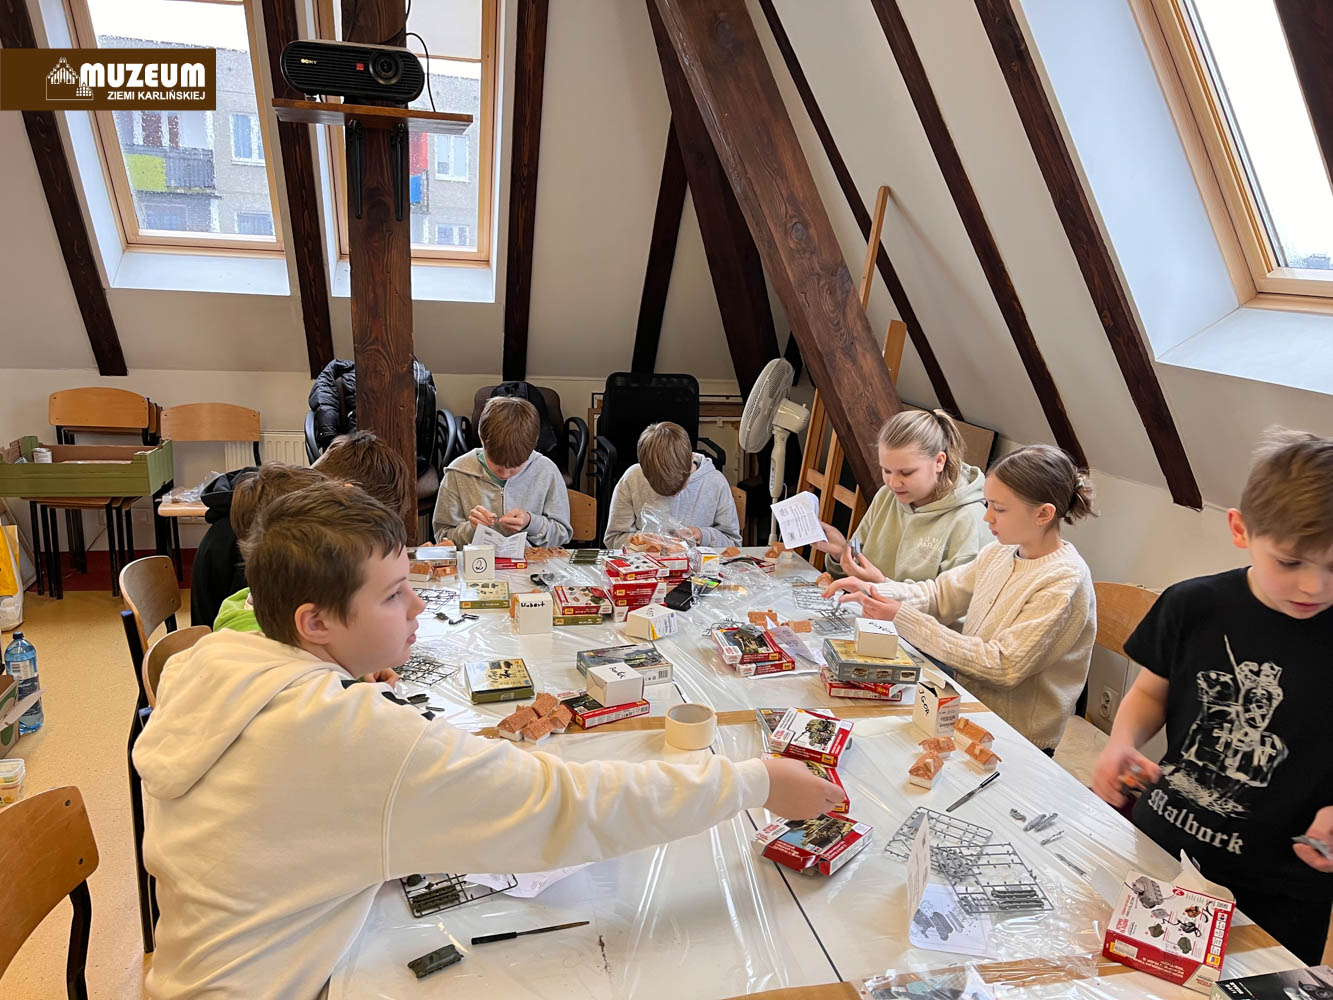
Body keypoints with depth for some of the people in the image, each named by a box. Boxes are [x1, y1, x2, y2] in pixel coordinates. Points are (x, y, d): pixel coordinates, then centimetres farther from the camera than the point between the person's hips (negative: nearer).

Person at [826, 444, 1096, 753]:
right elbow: (940, 594, 8)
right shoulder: (1000, 552, 2)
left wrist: (904, 619, -25)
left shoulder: (1064, 583, -21)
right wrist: (872, 590, -11)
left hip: (1016, 741, -6)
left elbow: (1004, 666, -25)